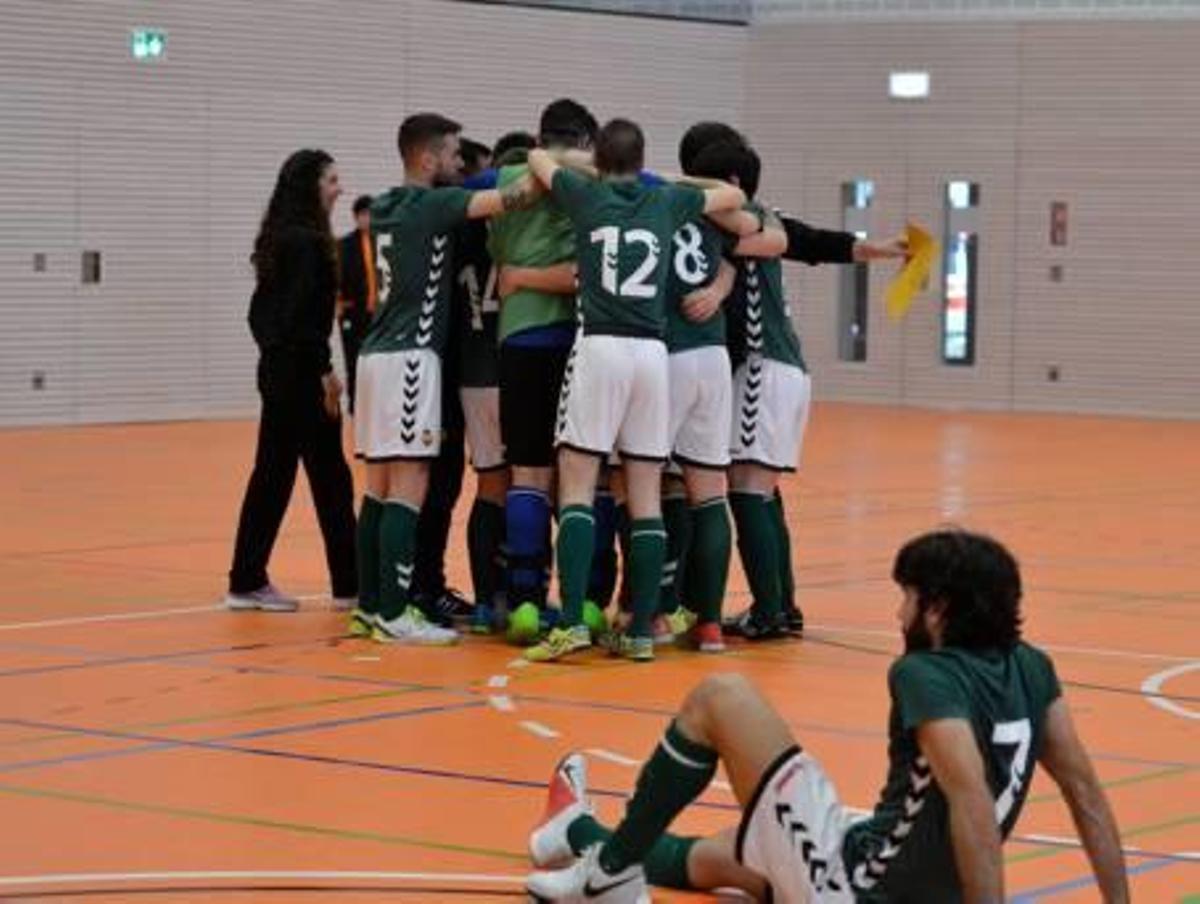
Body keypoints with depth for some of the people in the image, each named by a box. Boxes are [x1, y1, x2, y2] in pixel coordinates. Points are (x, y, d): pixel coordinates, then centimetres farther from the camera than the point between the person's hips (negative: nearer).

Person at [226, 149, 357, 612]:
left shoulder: (279, 240, 14)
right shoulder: (306, 241, -14)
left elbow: (261, 311, 19)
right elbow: (301, 314, -21)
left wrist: (274, 349, 19)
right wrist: (325, 370, -18)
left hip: (277, 369, 9)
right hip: (301, 373, -9)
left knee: (272, 475, 10)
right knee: (329, 476, -3)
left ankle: (247, 582, 12)